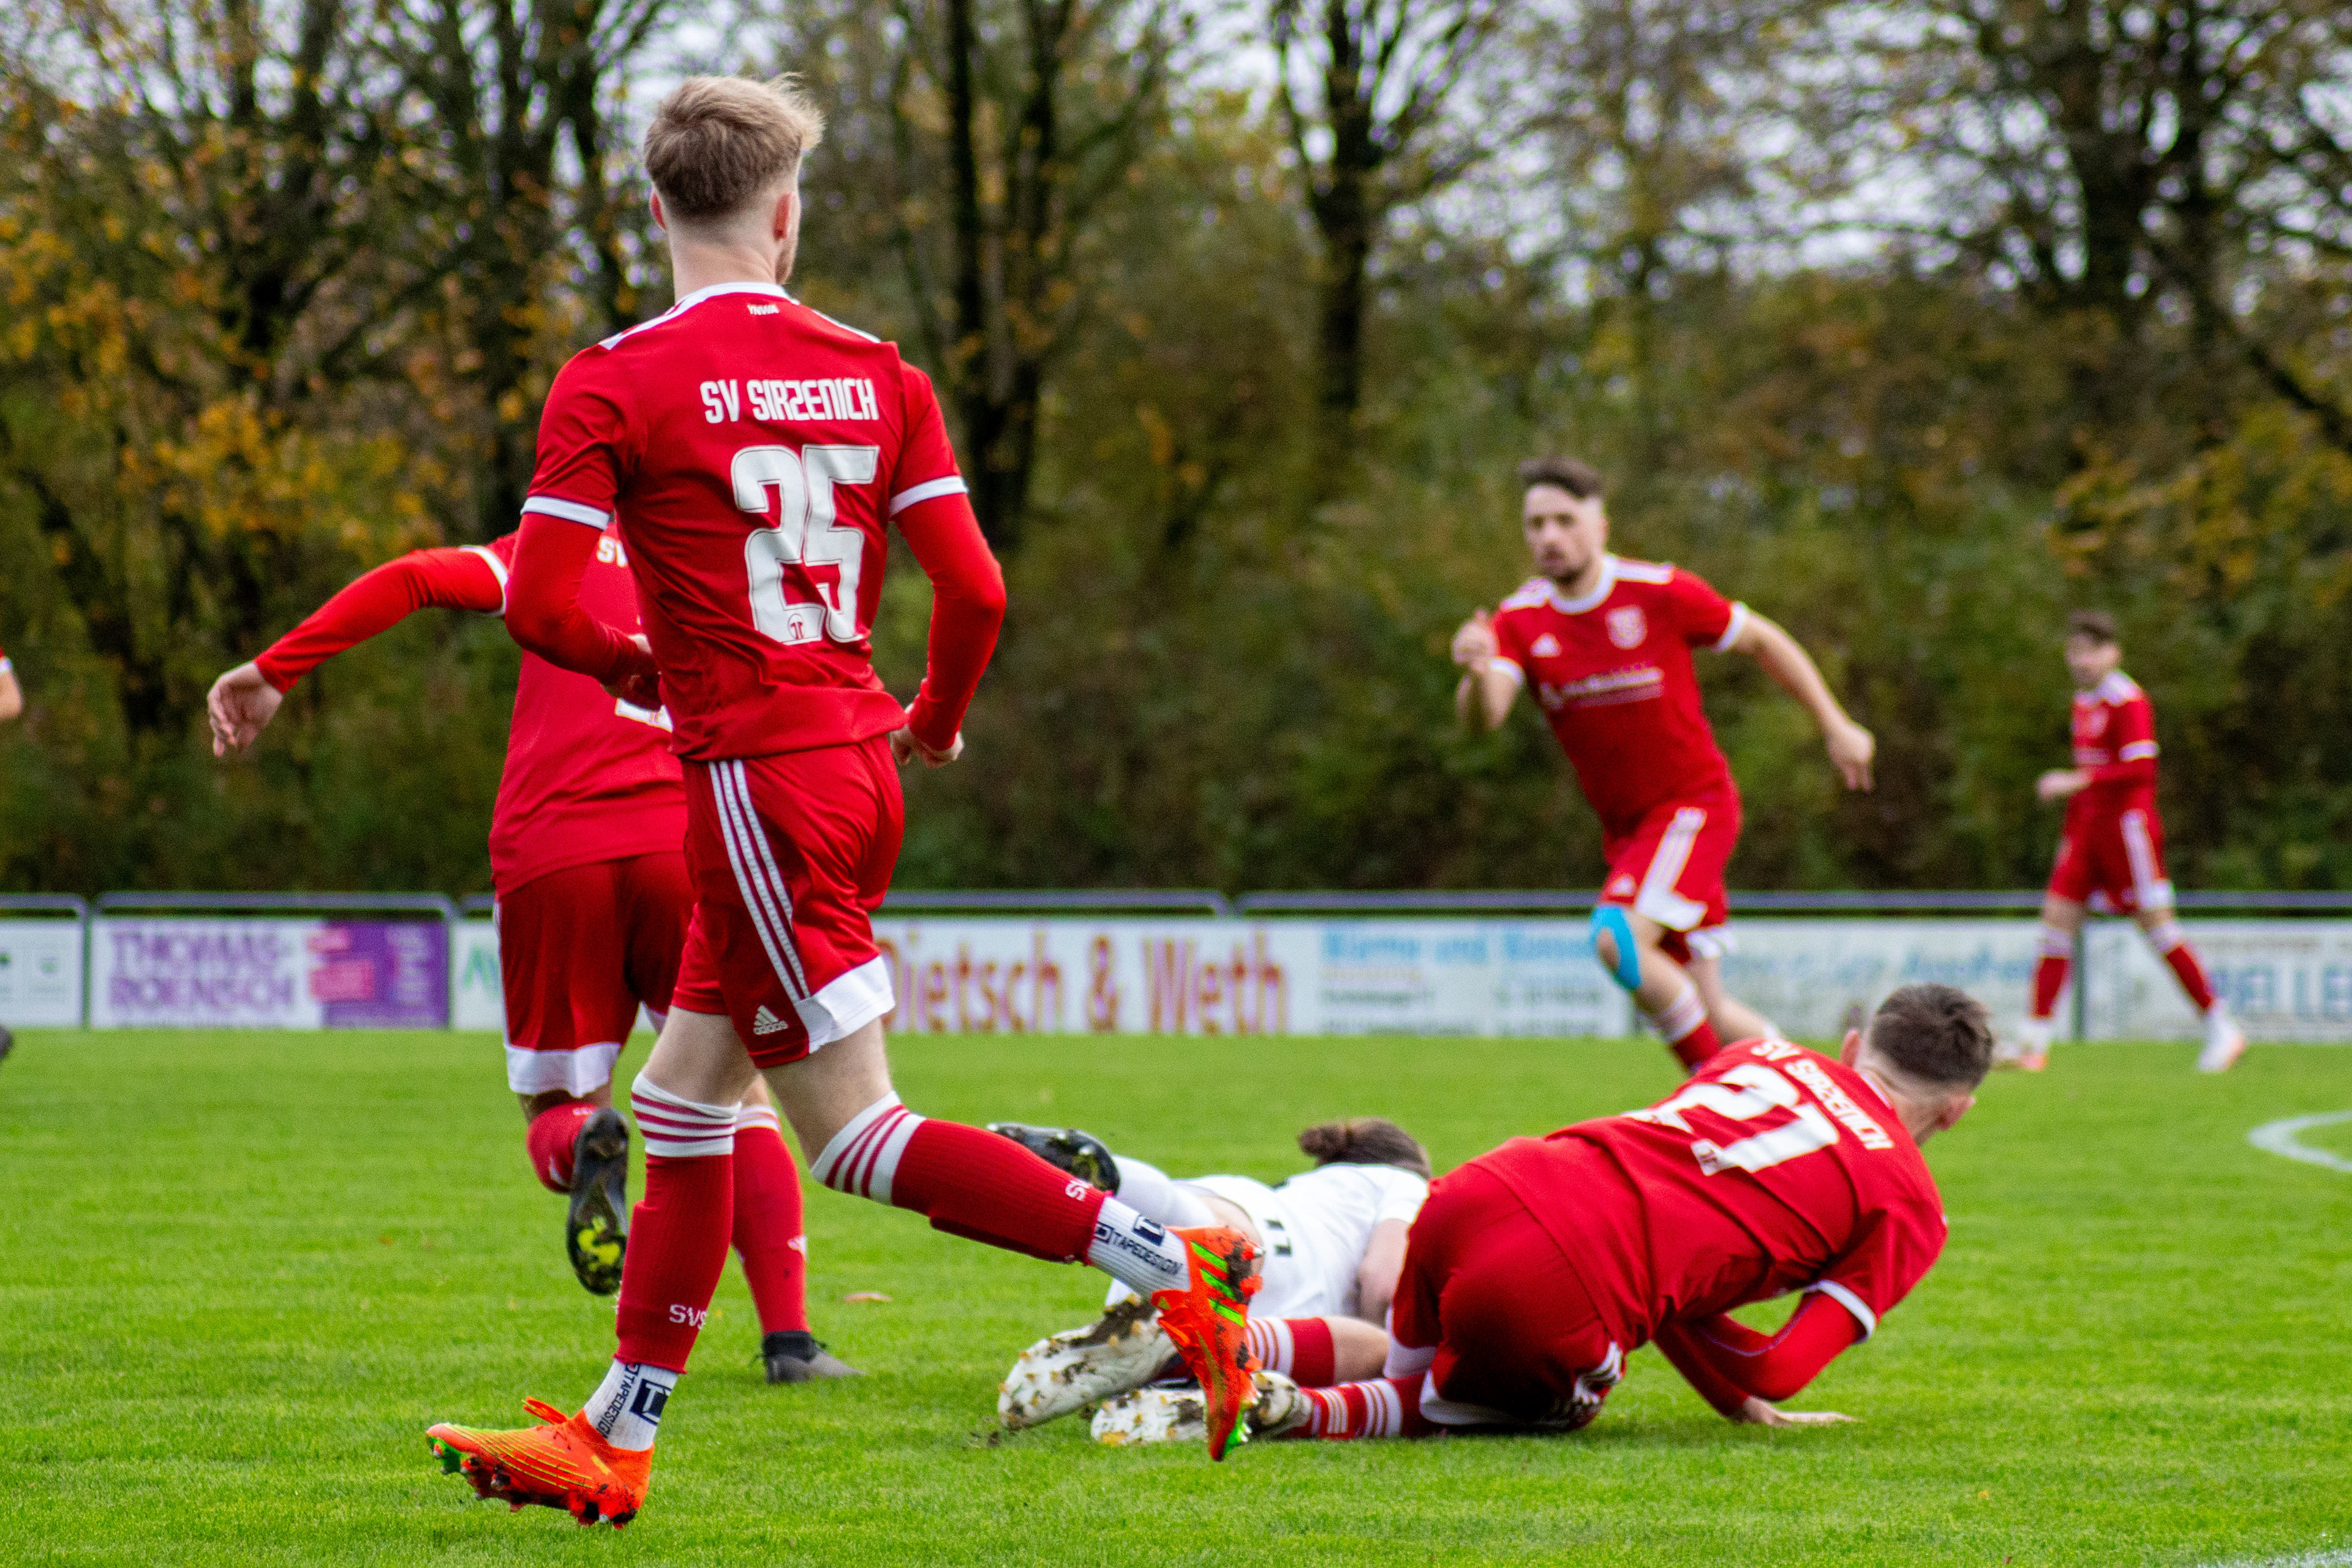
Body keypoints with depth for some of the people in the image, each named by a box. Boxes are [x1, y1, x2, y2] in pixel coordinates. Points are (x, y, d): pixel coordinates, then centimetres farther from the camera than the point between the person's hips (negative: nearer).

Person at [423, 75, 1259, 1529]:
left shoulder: (614, 385, -8)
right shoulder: (878, 374, 5)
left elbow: (541, 603, -12)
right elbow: (975, 590, 1)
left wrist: (643, 666, 9)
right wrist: (937, 720, 21)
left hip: (757, 784, -7)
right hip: (857, 768, 7)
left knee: (856, 1134, -3)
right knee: (683, 1105, 15)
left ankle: (1171, 1261, -15)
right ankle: (613, 1443, 21)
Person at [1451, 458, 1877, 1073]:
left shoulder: (1659, 593, -11)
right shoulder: (1518, 621, -4)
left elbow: (1761, 640, 2)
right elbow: (1483, 715, -20)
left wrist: (1836, 727, 3)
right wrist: (1478, 673, -43)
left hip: (1695, 802, -5)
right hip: (1626, 825, 5)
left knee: (1619, 940, -26)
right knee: (1708, 1010, 5)